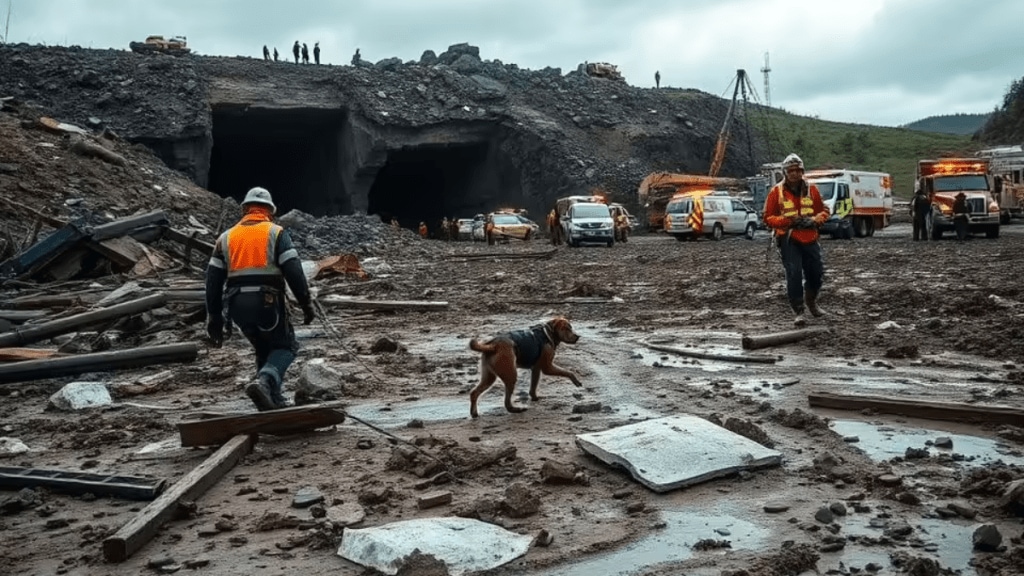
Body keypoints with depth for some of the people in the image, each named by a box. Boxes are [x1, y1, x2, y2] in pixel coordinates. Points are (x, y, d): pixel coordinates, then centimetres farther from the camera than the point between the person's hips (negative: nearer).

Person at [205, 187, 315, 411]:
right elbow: (294, 272, -8)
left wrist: (214, 319, 14)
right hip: (267, 301, -4)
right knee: (285, 347, 12)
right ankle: (264, 382, -16)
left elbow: (213, 281, 11)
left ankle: (273, 400, 15)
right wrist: (306, 304, -2)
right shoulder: (276, 233, 4)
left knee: (264, 349, 22)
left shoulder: (226, 237, 15)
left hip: (237, 305, 4)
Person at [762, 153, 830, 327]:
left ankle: (811, 300, 38)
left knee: (817, 274, 9)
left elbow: (823, 211, 12)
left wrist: (815, 220, -10)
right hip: (788, 240, -3)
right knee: (794, 275, -12)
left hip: (810, 239, 4)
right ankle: (798, 312, -3)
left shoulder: (811, 189, 5)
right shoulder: (776, 191, -4)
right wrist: (788, 221, -18)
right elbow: (768, 218, -3)